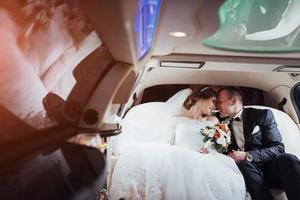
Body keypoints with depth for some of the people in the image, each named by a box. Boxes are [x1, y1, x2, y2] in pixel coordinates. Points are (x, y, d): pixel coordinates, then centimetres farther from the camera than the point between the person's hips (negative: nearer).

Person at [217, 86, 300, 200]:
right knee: (244, 164, -33)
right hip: (244, 169, 1)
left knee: (287, 159, -31)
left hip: (269, 166, -1)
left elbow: (278, 148, -4)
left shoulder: (263, 115, 4)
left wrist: (247, 155, -19)